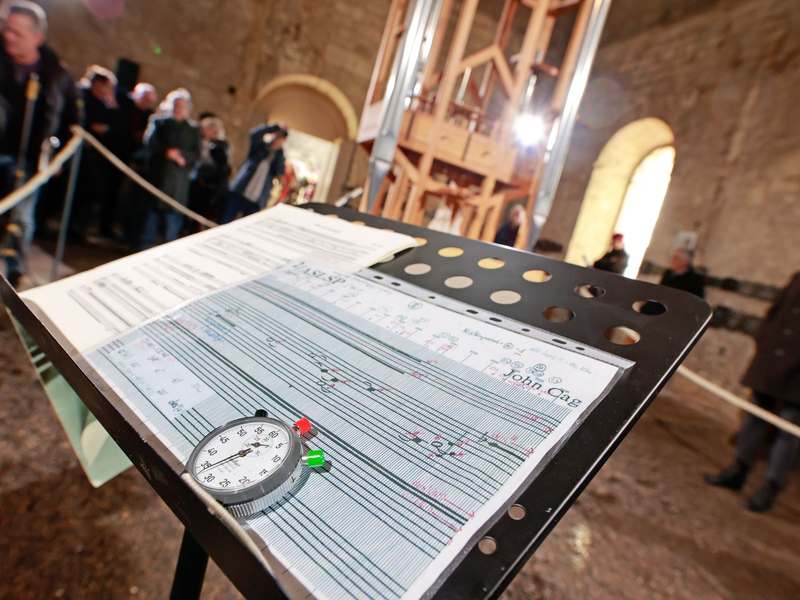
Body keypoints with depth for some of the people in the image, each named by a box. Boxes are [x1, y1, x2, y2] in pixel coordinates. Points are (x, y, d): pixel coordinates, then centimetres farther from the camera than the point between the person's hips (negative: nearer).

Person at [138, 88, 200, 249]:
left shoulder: (193, 129, 10)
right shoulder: (159, 121, 11)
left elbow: (196, 154, 2)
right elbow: (150, 142, -1)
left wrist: (180, 153, -15)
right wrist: (166, 151, -16)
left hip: (179, 177, -1)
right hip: (157, 174, 1)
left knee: (173, 213, -3)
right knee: (152, 209, 6)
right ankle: (146, 246, 16)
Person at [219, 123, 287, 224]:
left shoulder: (279, 157, 11)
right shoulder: (260, 146, 9)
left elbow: (281, 171, -10)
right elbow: (255, 134, -12)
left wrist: (280, 149, -7)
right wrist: (276, 127, -6)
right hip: (238, 194, 0)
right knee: (223, 225, -3)